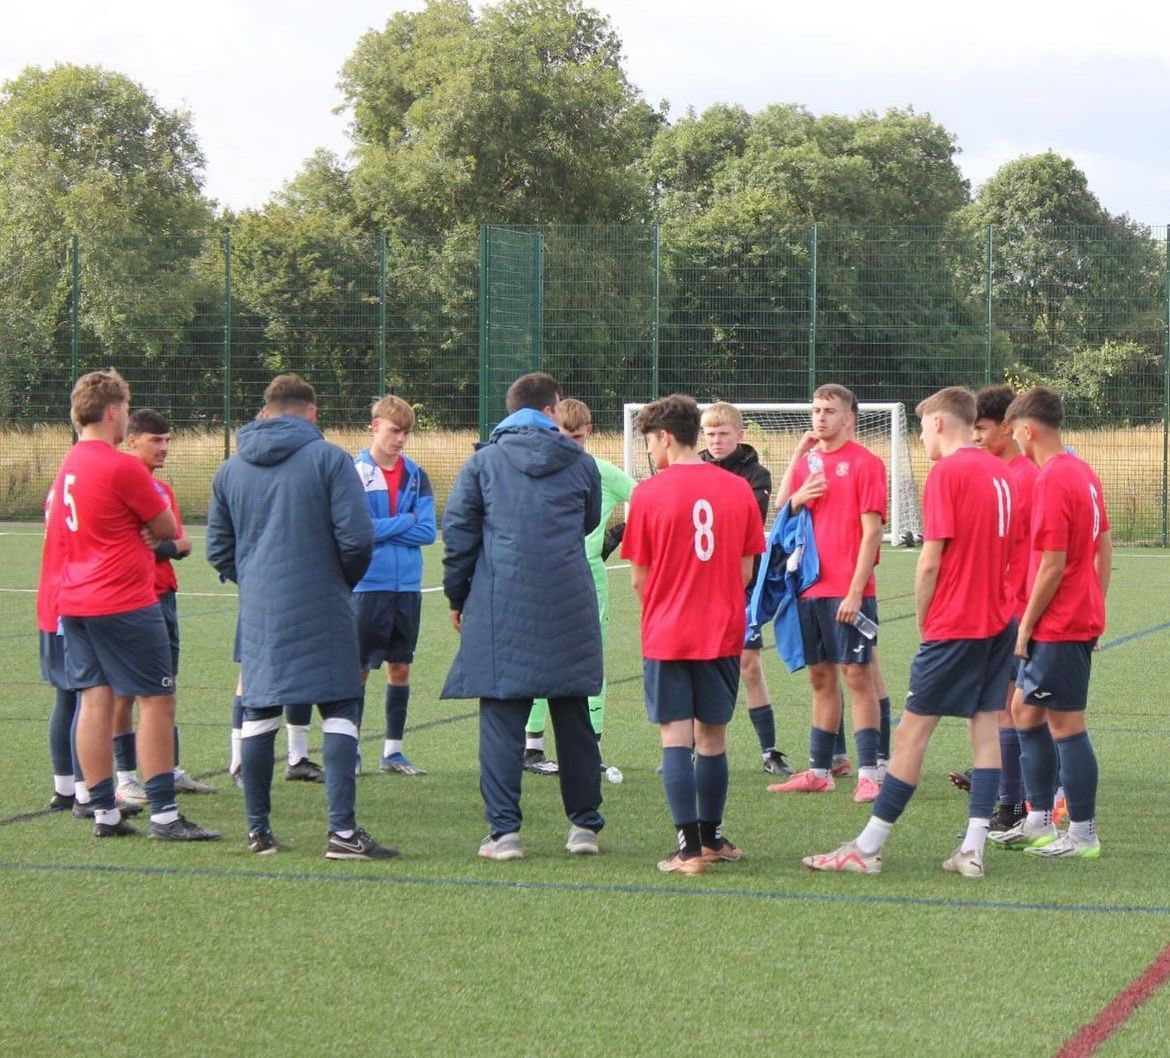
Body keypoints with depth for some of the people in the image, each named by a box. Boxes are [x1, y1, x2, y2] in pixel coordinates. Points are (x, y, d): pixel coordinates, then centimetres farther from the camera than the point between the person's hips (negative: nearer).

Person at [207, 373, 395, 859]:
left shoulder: (231, 469, 10)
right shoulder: (329, 458, -5)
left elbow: (218, 550, 13)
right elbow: (357, 538, -10)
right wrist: (345, 580, 8)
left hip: (257, 613, 4)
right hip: (321, 610, -4)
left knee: (258, 714, 11)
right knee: (340, 711, -1)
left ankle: (258, 829, 16)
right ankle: (342, 829, -8)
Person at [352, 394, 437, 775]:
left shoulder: (415, 475, 6)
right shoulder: (354, 472, -6)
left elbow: (428, 530, -1)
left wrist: (381, 530, -11)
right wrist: (404, 522, -9)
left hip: (407, 586, 4)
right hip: (368, 585, -4)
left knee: (400, 667, 9)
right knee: (358, 668, 0)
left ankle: (393, 750, 17)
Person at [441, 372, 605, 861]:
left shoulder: (483, 462, 1)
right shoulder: (580, 463, 6)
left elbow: (457, 532, 1)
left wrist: (457, 598, 12)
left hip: (501, 609, -2)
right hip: (569, 609, 2)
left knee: (502, 719, -1)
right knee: (573, 717, 11)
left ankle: (503, 830, -5)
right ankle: (584, 824, 17)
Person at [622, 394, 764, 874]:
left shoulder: (649, 493, -7)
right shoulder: (739, 489, 1)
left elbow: (639, 578, -1)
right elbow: (745, 571, 5)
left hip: (667, 636, -3)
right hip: (723, 633, 3)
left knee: (676, 737, -1)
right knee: (712, 736, 13)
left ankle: (690, 847, -8)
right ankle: (710, 838, 24)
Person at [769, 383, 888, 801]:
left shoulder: (865, 463, -6)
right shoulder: (806, 460, 13)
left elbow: (871, 532, -11)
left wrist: (856, 591, -17)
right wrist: (797, 498, -5)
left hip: (847, 591, -6)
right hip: (810, 589, 6)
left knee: (857, 675, -6)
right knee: (820, 677, 11)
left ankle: (869, 774, -4)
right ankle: (819, 771, 17)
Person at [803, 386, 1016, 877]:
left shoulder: (946, 473, -12)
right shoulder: (1000, 472, 9)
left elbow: (930, 561, -15)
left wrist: (923, 619, -2)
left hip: (954, 625, -7)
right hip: (999, 619, 7)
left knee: (912, 731, -2)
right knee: (985, 726, 7)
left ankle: (868, 848, 2)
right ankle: (972, 850, 5)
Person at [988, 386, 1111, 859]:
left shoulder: (1051, 481, -19)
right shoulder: (1083, 473, 10)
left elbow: (1053, 565, -21)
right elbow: (1105, 547, 15)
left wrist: (1026, 626, -13)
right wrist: (1096, 608, 20)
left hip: (1057, 625, -10)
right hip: (1082, 619, 10)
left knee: (1065, 725, -2)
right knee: (1025, 710, 18)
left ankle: (1082, 834, 5)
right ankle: (1039, 821, 24)